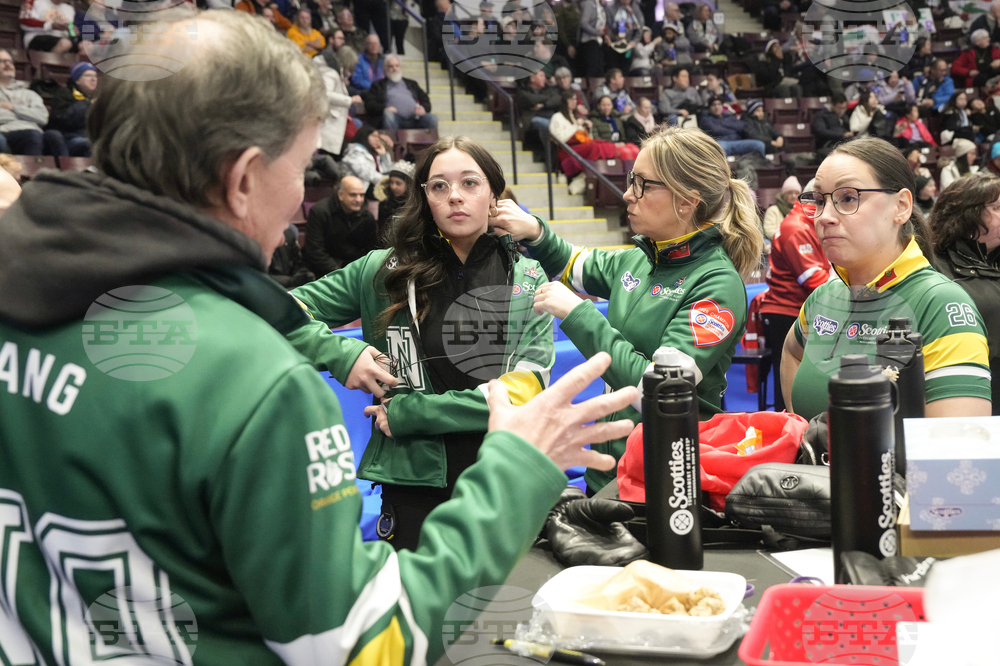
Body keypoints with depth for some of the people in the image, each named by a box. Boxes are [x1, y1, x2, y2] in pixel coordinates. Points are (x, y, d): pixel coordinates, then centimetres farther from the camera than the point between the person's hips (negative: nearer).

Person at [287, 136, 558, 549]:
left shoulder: (529, 279, 2)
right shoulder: (383, 271, 0)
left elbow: (524, 389, -9)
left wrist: (407, 412, -12)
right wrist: (345, 356, -14)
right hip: (415, 481, -1)